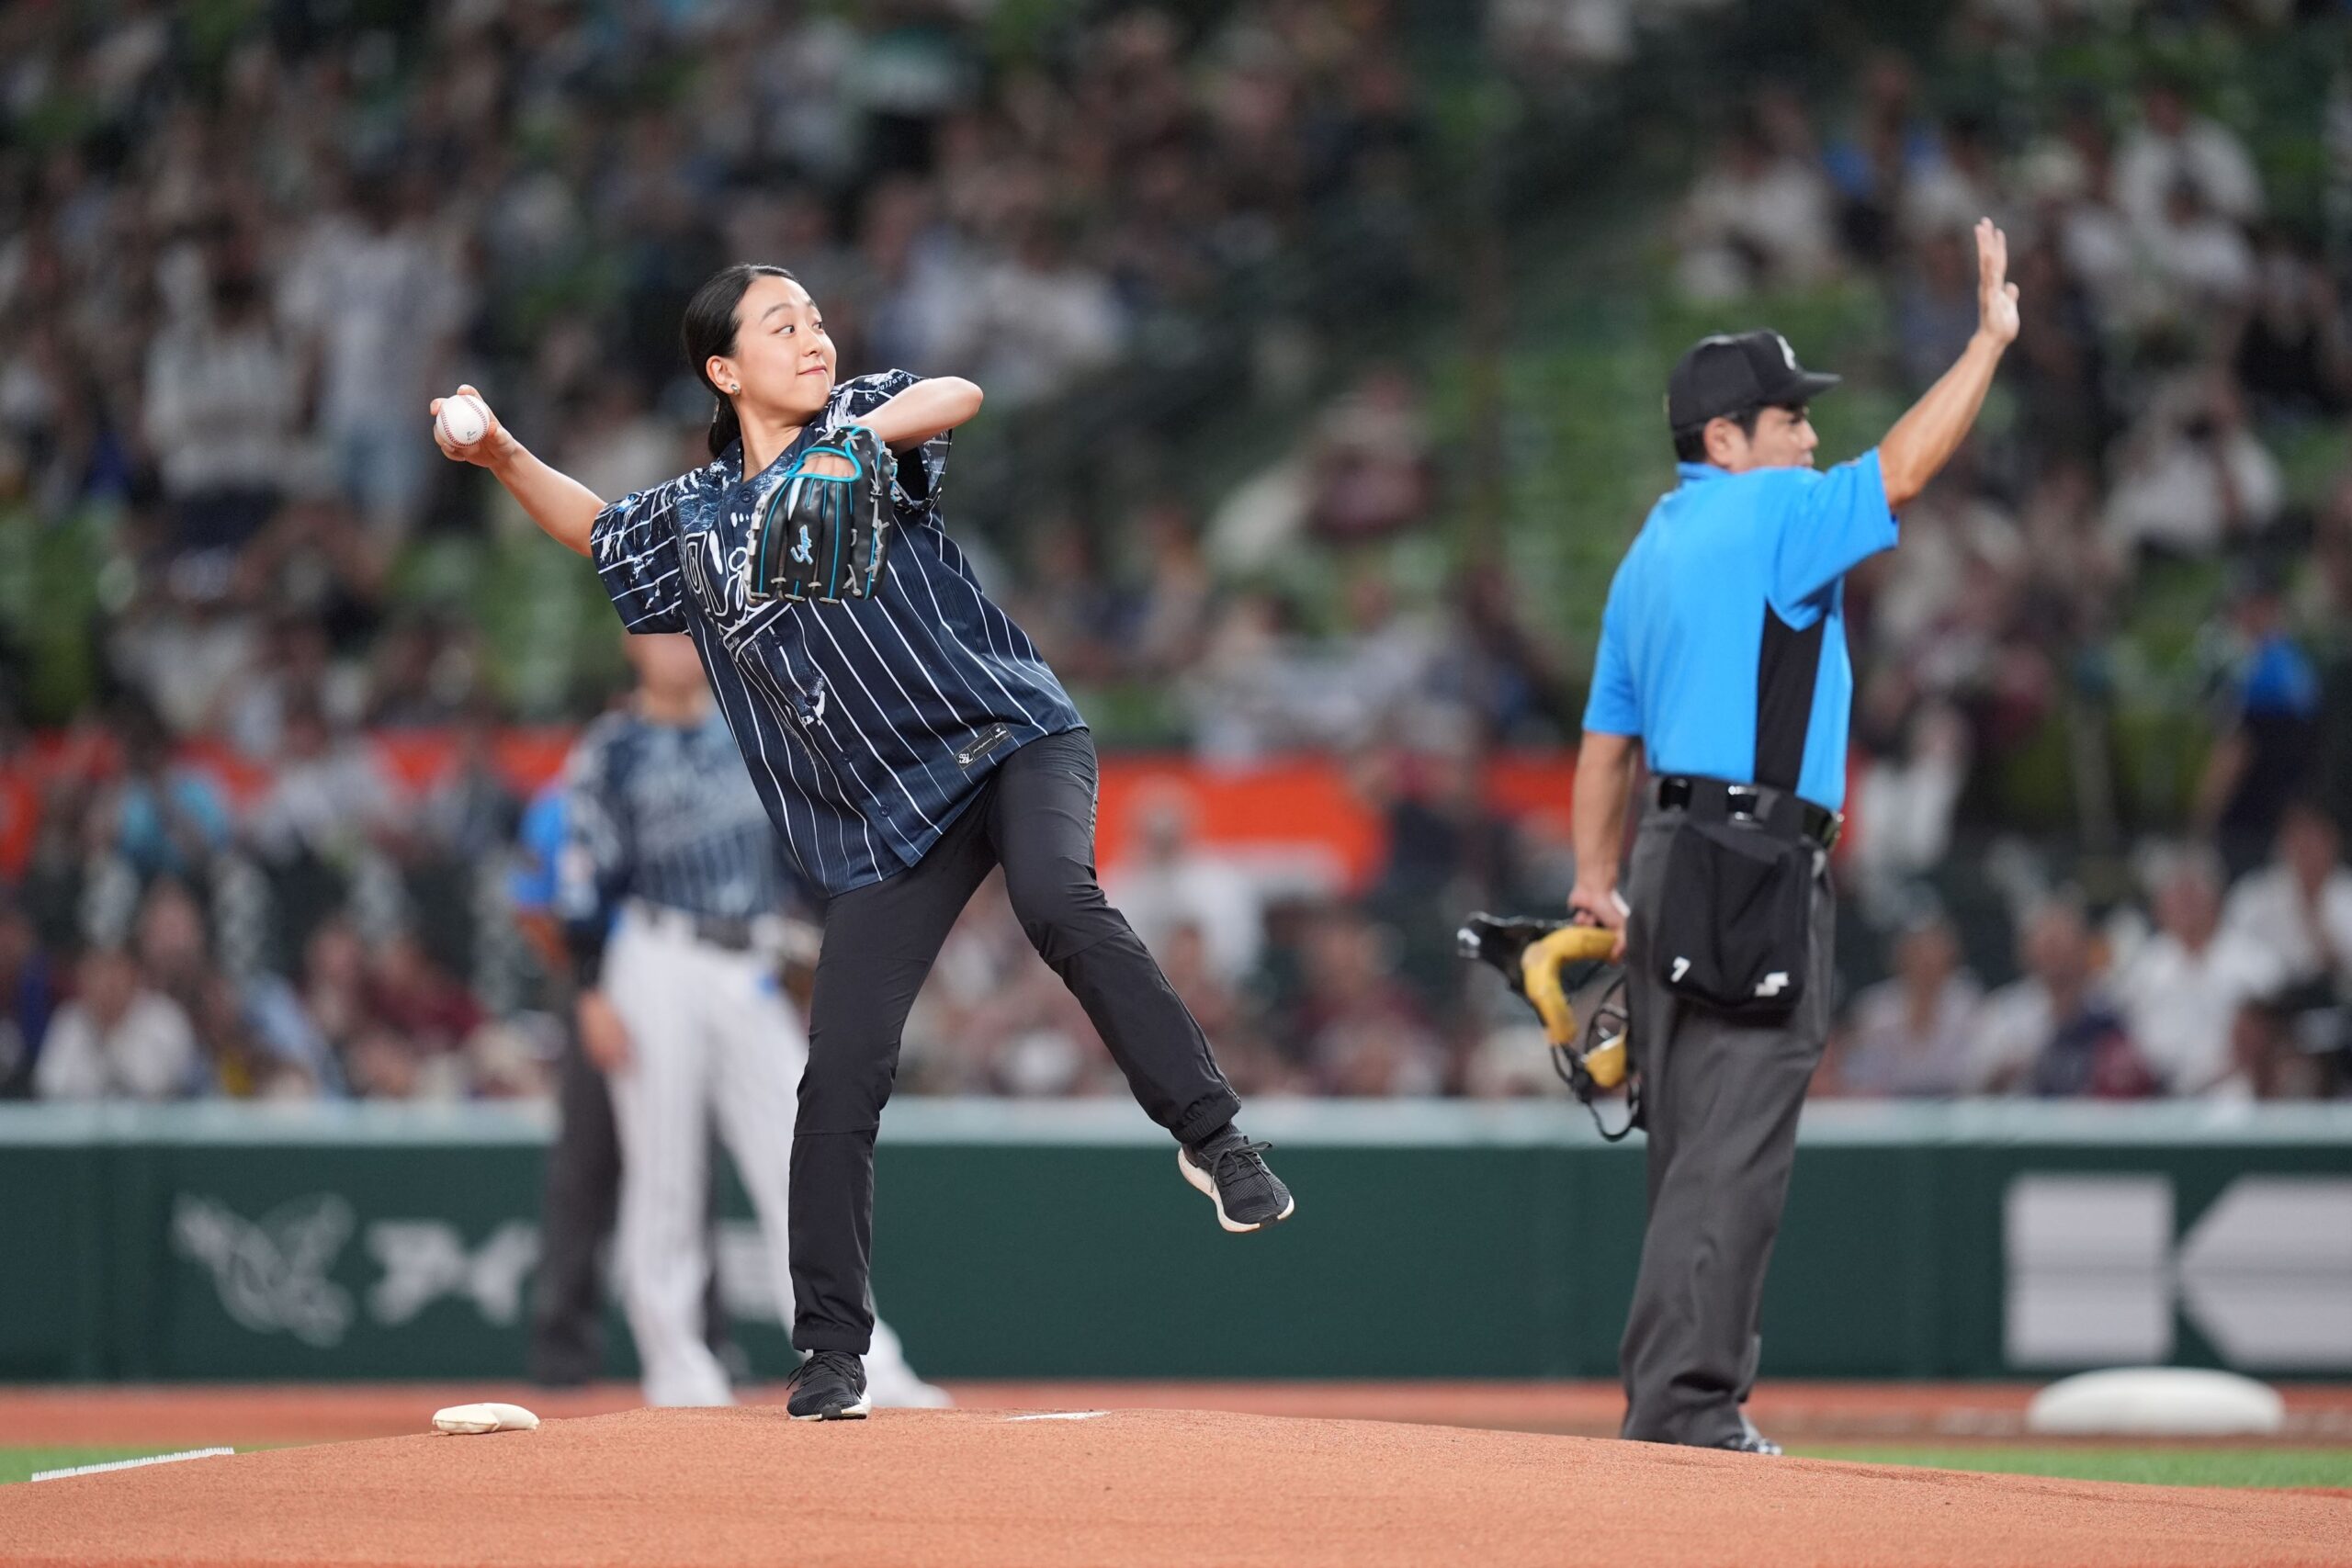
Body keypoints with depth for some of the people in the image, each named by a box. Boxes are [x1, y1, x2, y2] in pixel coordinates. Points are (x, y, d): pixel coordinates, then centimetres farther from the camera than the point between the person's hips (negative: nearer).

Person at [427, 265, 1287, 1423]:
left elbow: (957, 396, -17)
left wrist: (858, 440, -36)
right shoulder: (694, 520, 13)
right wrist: (505, 460, 14)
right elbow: (597, 531, 31)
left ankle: (1213, 1137, -26)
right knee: (840, 1079, -4)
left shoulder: (857, 422, 3)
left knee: (1059, 903, -34)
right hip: (882, 823, 3)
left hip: (1012, 738, -3)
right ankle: (832, 1355, 4)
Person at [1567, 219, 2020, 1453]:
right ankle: (1684, 1401, -14)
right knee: (1730, 1156, -10)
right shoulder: (1765, 517, -7)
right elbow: (1900, 472, -19)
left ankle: (1680, 1406, 15)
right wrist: (1990, 338, -14)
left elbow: (1606, 736, 20)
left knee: (1696, 1152, 13)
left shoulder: (1650, 550, 19)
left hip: (1675, 861, 10)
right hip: (1755, 865, -10)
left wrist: (1596, 885, 21)